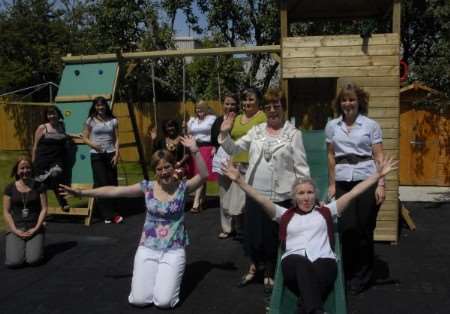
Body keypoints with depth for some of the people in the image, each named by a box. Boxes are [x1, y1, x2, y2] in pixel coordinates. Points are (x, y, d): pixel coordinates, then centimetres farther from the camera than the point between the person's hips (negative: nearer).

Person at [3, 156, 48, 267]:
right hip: (16, 228, 1)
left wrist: (36, 228, -10)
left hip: (34, 228, 0)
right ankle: (13, 246, 15)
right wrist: (15, 230, -9)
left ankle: (33, 246, 14)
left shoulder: (38, 186, 2)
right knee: (14, 262, -19)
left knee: (33, 260, -21)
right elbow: (6, 212, 3)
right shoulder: (10, 188, 4)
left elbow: (44, 209, 0)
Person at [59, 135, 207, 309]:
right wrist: (81, 192, -2)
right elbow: (114, 191, -2)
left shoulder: (182, 187, -5)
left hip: (174, 250, -2)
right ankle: (154, 274, 25)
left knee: (163, 301, -12)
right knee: (139, 300, -6)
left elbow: (203, 175, -21)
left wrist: (194, 150, -33)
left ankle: (170, 276, 21)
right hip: (148, 248, 2)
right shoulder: (147, 187, -2)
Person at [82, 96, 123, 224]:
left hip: (110, 154, 2)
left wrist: (116, 154, -5)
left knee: (112, 183, 2)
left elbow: (116, 139, 5)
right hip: (96, 155, -2)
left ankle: (108, 213, 13)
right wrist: (93, 144, -16)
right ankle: (110, 215, -5)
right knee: (101, 184, -7)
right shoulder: (91, 121, 2)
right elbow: (85, 138, 3)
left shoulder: (113, 120, 5)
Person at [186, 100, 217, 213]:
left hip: (206, 148, -5)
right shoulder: (192, 120, 18)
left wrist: (214, 148, -12)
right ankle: (202, 199, 23)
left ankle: (196, 203, -16)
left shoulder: (212, 118, 2)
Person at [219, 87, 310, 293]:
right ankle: (254, 267, 38)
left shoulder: (293, 134, -4)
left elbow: (301, 167, -5)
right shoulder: (256, 131, 6)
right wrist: (224, 134, -10)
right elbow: (234, 149, 7)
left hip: (280, 195, -3)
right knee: (253, 232, 14)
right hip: (255, 192, 3)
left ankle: (269, 273, 32)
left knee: (274, 236, 9)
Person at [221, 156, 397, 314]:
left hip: (324, 261, 1)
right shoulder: (285, 215, 26)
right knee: (302, 264, -39)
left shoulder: (326, 212, 27)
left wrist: (378, 174, 15)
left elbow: (352, 193, 21)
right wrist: (239, 180, 3)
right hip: (293, 263, -1)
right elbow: (261, 199, 15)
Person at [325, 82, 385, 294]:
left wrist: (381, 184, -8)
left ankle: (362, 276, 21)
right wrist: (331, 184, 10)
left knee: (364, 229, 3)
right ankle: (347, 273, 18)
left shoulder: (371, 125, 2)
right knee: (347, 228, -3)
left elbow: (379, 156, 0)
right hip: (342, 182, 2)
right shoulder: (332, 126, 9)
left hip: (367, 180, -1)